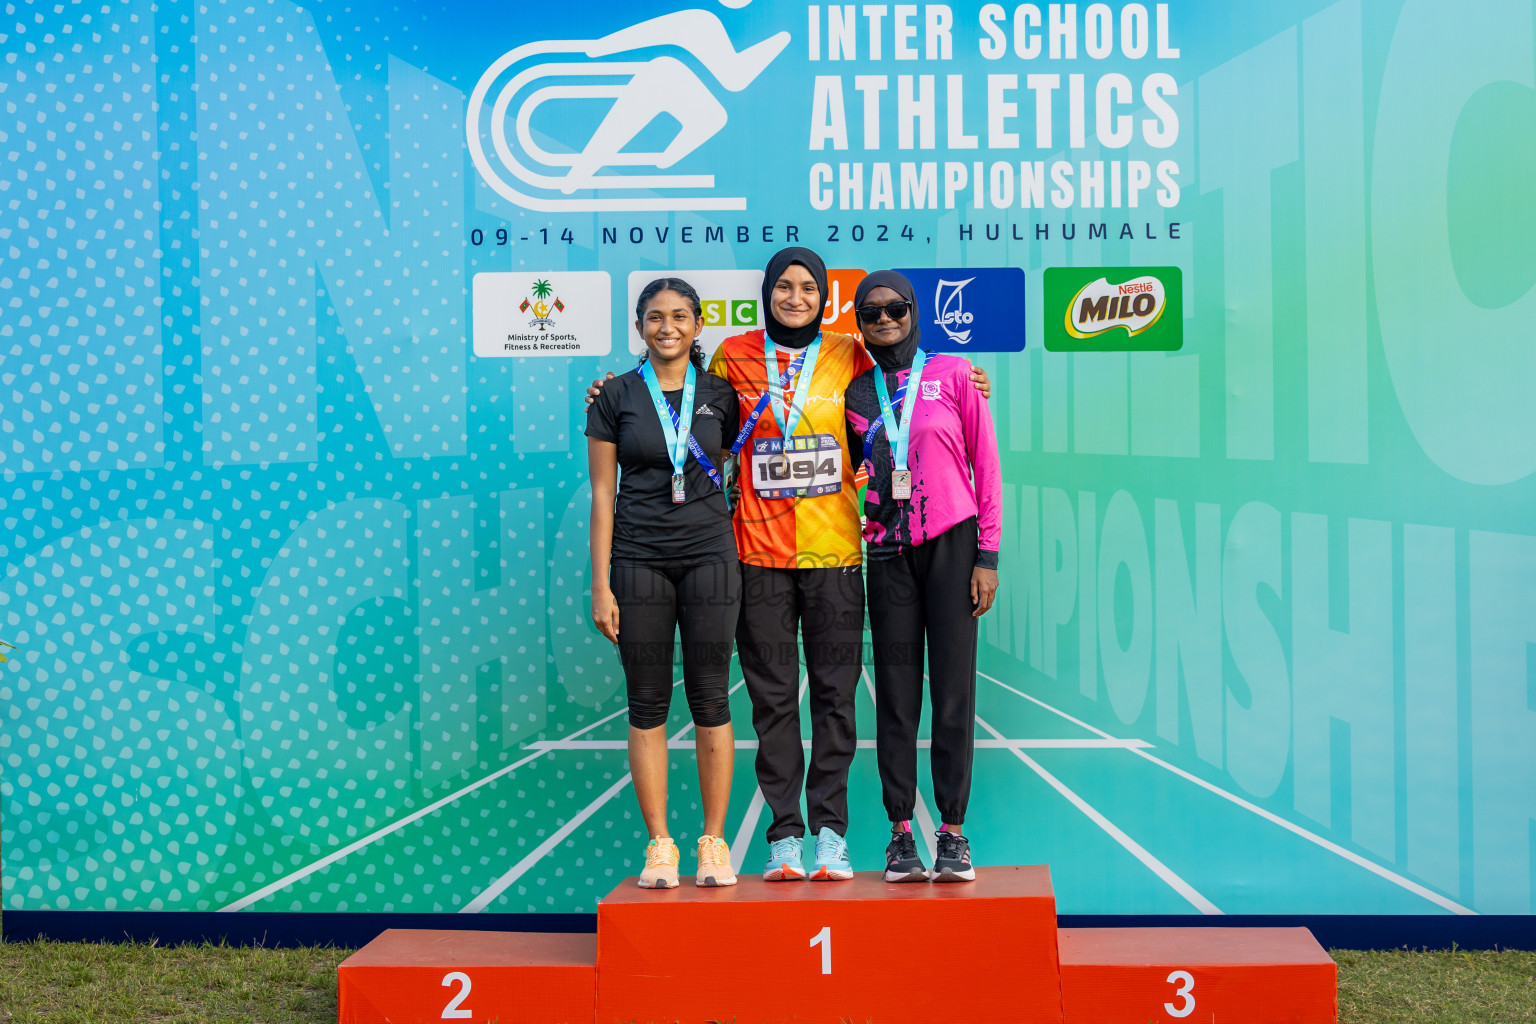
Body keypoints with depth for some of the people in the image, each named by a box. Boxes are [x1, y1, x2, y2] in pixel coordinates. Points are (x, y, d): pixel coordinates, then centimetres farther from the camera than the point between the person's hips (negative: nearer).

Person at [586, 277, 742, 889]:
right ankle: (659, 845, 8)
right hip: (639, 559, 0)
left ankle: (714, 841, 9)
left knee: (710, 696, 1)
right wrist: (600, 586, -2)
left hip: (709, 556, 1)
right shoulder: (615, 397, 4)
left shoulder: (720, 396, 7)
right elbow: (602, 494, 3)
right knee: (648, 701, 1)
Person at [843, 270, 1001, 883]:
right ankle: (901, 832, 5)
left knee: (953, 688, -3)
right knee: (895, 693, 1)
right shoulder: (856, 394, 11)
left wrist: (987, 555, -2)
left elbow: (986, 465, 3)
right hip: (887, 551, 2)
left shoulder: (953, 374, 4)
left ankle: (953, 832, 3)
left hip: (951, 543, -2)